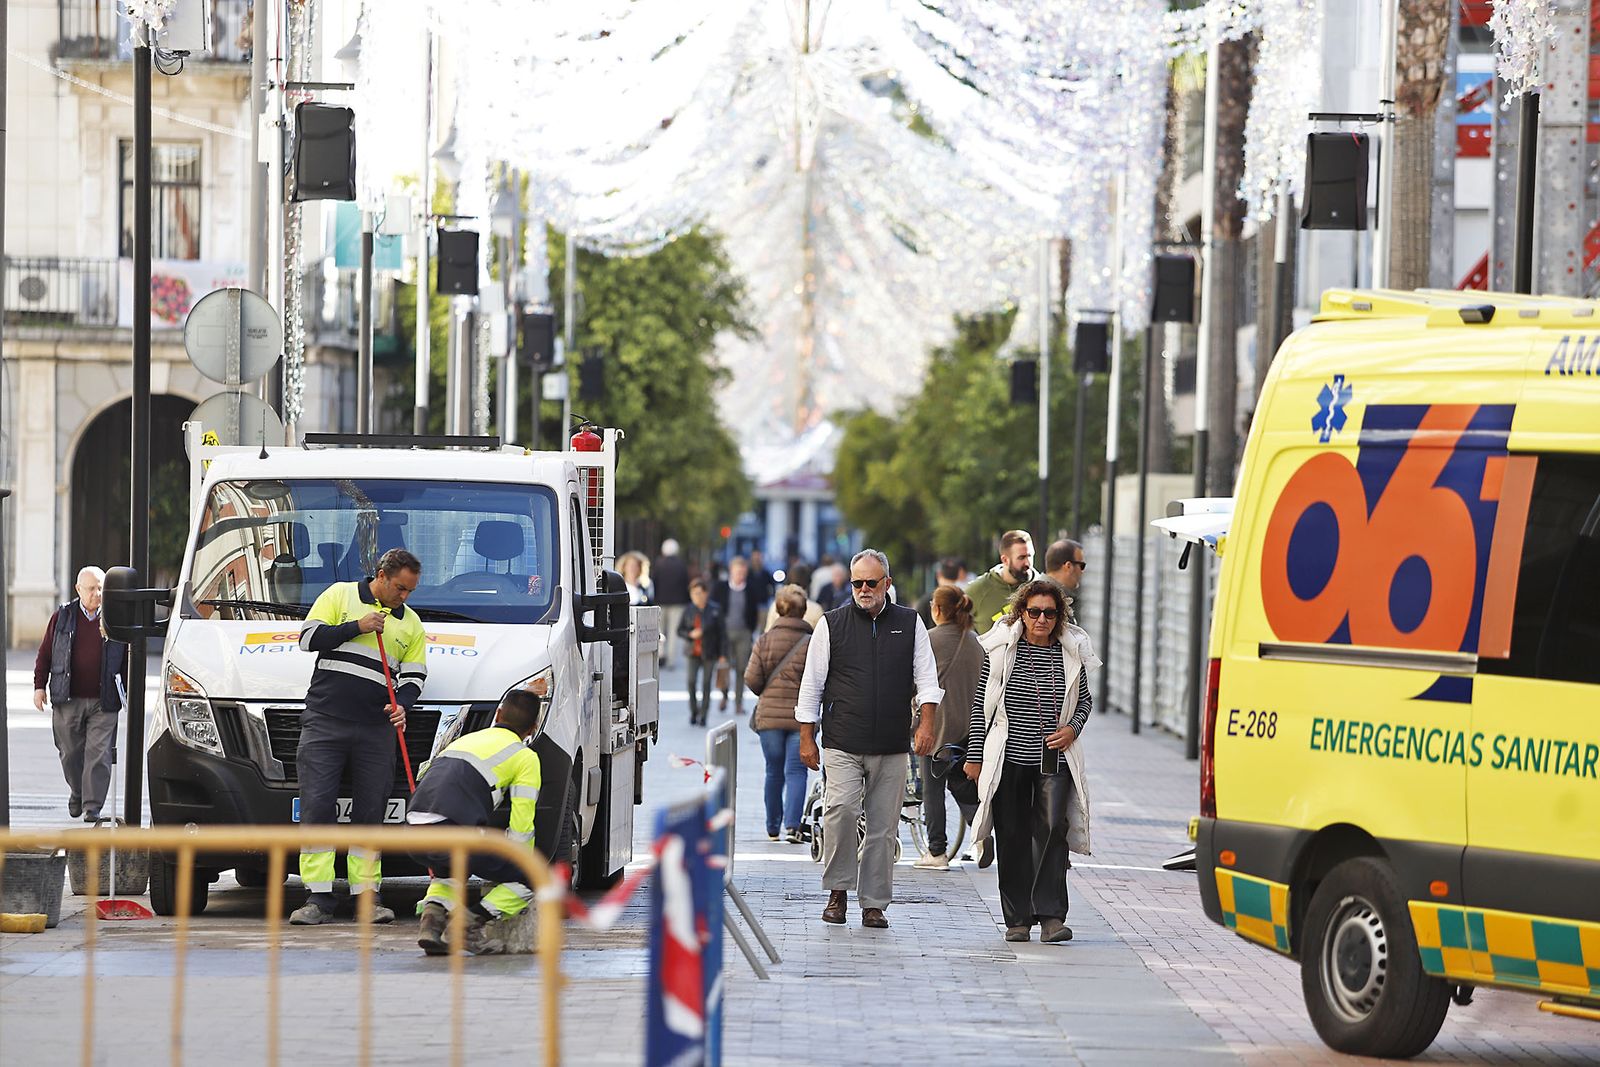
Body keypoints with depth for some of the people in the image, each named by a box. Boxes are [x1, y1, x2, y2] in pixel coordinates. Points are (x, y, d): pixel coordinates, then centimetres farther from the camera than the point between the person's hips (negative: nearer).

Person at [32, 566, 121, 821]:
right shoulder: (62, 617, 6)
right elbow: (45, 653, 10)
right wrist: (40, 685, 4)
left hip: (103, 703, -1)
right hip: (68, 700, 1)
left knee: (99, 755, -7)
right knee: (70, 753, 10)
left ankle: (93, 807, -3)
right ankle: (77, 794, 34)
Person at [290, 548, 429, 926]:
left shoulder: (411, 623, 16)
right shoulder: (340, 595, 6)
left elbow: (414, 676, 14)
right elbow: (309, 638, -1)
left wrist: (401, 704, -7)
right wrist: (357, 627, -8)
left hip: (375, 731, 3)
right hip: (324, 723, -3)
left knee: (370, 813, 2)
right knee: (316, 807, -8)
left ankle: (367, 895, 8)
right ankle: (318, 899, -6)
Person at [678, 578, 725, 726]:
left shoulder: (714, 611, -3)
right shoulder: (688, 611, 3)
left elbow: (719, 633, 1)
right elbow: (680, 630, 9)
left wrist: (721, 653, -1)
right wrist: (690, 634, -13)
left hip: (709, 653, -1)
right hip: (693, 652, 1)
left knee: (706, 683, 1)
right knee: (691, 681, -7)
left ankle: (703, 714, 9)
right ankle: (693, 712, 9)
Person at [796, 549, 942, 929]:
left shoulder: (910, 624, 11)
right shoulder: (832, 624, 7)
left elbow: (927, 679, 8)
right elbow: (811, 685, 10)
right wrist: (806, 738, 5)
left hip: (891, 748, 1)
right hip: (842, 744, -1)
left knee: (883, 825, 1)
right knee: (841, 809, -19)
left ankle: (873, 903, 8)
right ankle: (837, 890, -4)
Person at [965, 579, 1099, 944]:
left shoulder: (1071, 652, 5)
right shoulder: (1001, 649, 0)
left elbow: (1084, 700, 19)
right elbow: (981, 704, 4)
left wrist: (1073, 728, -1)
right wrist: (975, 755, 2)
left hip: (1055, 761, 1)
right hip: (1009, 760, 0)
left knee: (1053, 828, -14)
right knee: (1013, 838, 2)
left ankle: (1051, 915, -15)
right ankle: (1017, 919, 11)